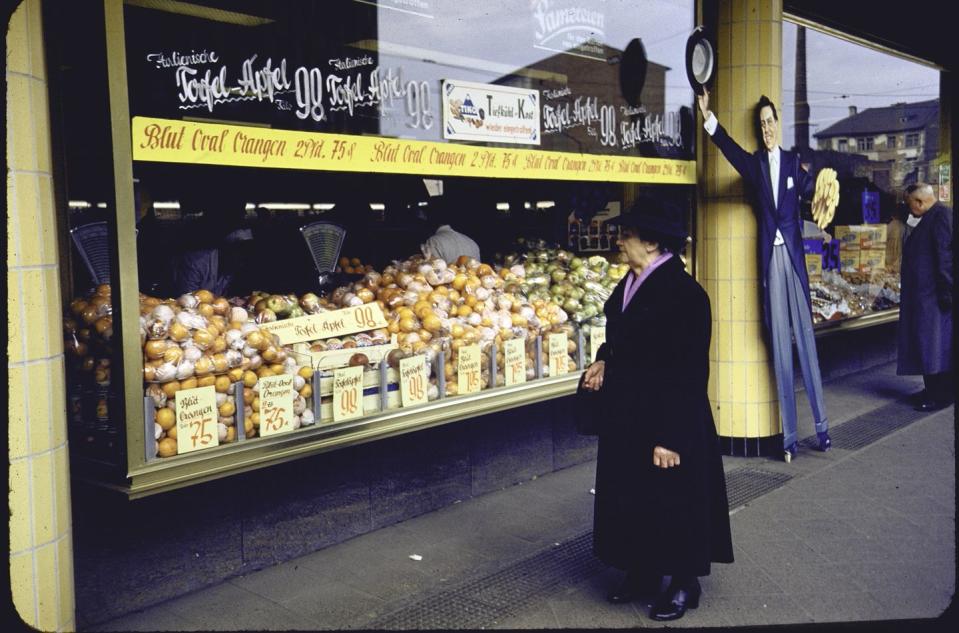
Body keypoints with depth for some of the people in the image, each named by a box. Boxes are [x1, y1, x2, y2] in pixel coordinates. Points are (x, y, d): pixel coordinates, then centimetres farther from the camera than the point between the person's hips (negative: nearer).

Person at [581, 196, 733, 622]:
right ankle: (641, 571, 34)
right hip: (625, 415, 9)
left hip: (666, 419, -8)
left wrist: (670, 436, -22)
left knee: (670, 500, 6)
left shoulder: (683, 294, -20)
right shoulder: (630, 284, 6)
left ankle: (683, 583, 23)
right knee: (631, 496, 17)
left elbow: (687, 371, -21)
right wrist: (605, 361, 0)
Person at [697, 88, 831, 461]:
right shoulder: (754, 163, 10)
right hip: (769, 255, 0)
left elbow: (809, 191, -2)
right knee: (780, 348, 2)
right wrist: (707, 117, -21)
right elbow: (729, 148, -6)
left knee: (806, 341, 2)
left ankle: (821, 426, 12)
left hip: (793, 253, 0)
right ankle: (789, 437, 7)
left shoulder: (794, 162, 11)